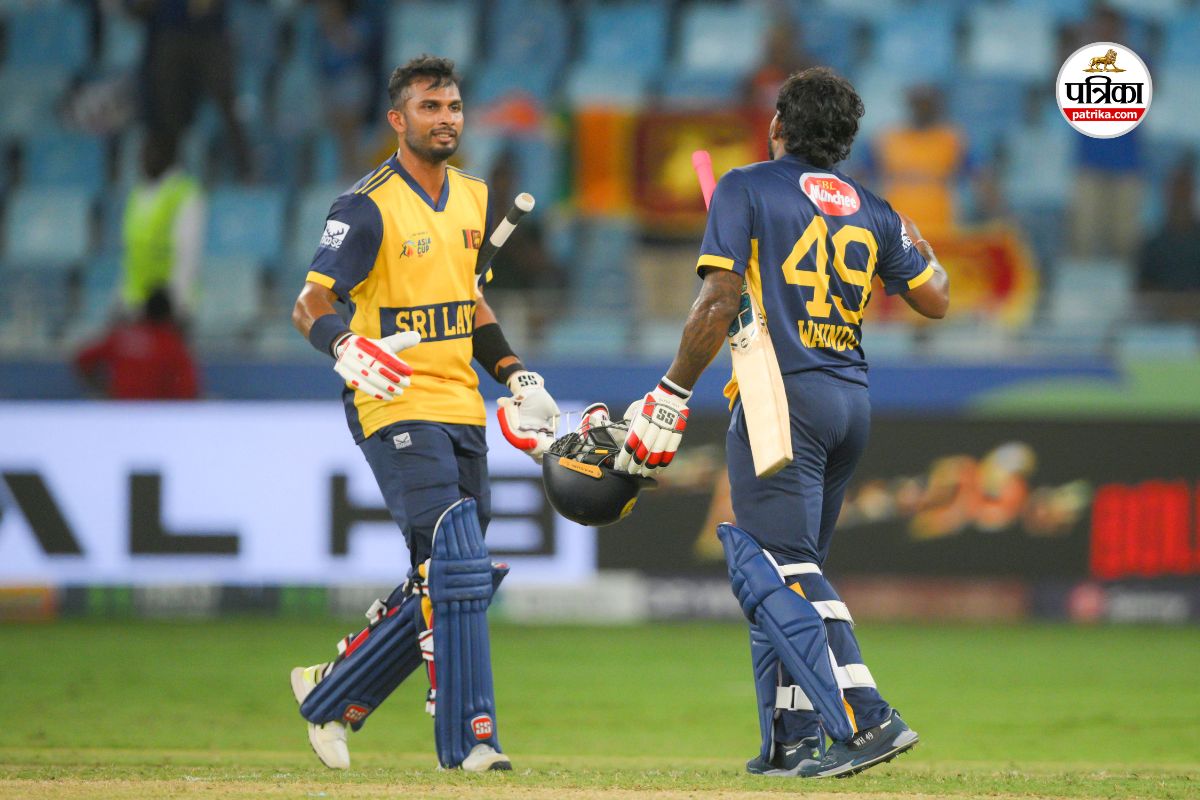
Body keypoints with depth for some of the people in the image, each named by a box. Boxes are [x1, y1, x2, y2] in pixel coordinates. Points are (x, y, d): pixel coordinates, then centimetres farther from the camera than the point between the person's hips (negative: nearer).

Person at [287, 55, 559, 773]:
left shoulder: (474, 199, 13)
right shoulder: (368, 207, -10)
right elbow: (311, 303, -16)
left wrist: (518, 377, 15)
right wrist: (346, 347, -37)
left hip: (464, 412, 8)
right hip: (398, 411, -8)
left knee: (445, 588, 9)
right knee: (458, 571, -16)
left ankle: (332, 696, 24)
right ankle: (467, 738, -12)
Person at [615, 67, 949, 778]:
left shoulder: (748, 188, -2)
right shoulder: (872, 211, 14)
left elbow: (720, 303, -11)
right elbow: (936, 299, 20)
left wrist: (672, 396, -7)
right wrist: (920, 250, 40)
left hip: (781, 393, -7)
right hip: (852, 400, 7)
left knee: (781, 570, -10)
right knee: (786, 567, 16)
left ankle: (866, 719, -24)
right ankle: (792, 741, 13)